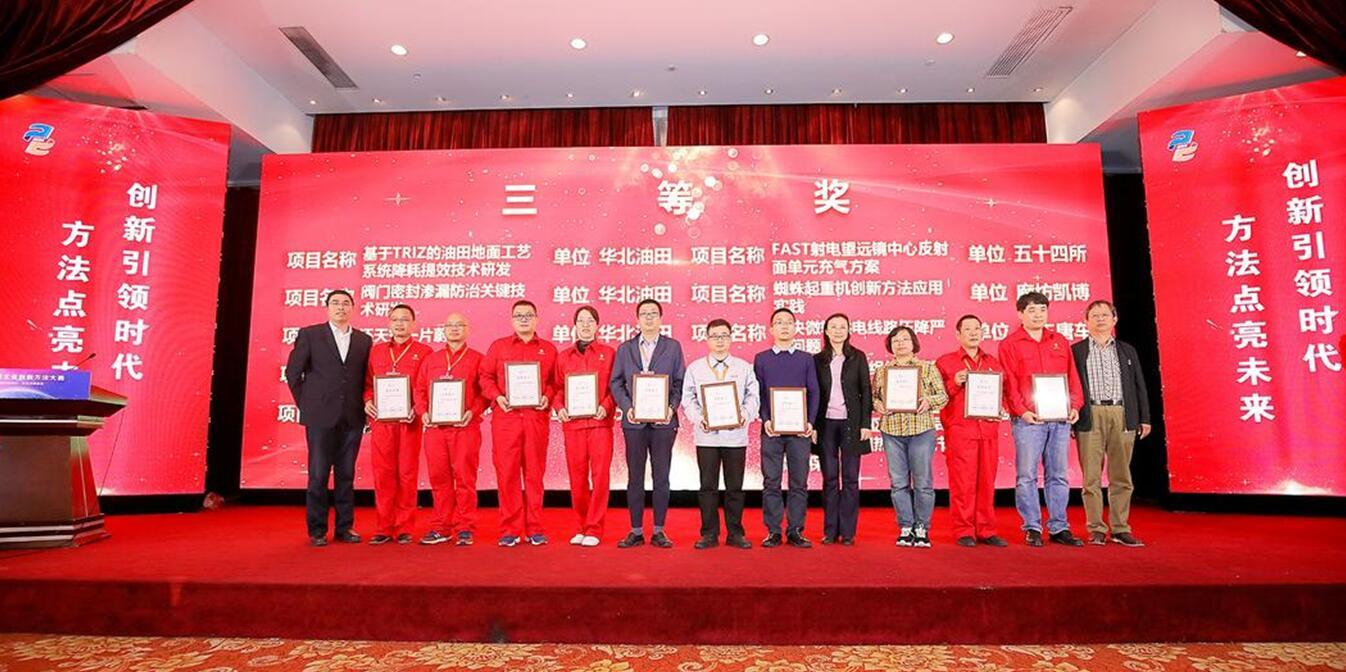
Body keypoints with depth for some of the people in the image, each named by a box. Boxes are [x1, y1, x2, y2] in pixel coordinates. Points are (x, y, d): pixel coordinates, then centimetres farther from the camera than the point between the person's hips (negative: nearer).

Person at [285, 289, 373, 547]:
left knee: (346, 475, 8)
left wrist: (364, 407, 4)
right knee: (318, 474, 1)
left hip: (352, 418, 2)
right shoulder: (309, 334, 3)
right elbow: (293, 372, 4)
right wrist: (306, 404, 1)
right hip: (320, 417, -2)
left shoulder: (364, 340, 10)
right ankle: (317, 530, 11)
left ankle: (345, 527, 16)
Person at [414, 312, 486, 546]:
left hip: (465, 426, -3)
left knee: (465, 478, -4)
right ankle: (440, 527, 15)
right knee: (438, 478, 5)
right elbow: (420, 389, 16)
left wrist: (473, 412, -13)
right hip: (434, 427, 4)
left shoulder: (477, 359, 7)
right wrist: (423, 412, -1)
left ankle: (465, 529, 4)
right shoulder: (430, 360, 19)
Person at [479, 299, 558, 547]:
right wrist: (497, 396, -7)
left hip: (537, 417, 0)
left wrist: (548, 397, -9)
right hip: (505, 417, 0)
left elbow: (556, 381, 8)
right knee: (506, 473, 0)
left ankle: (535, 529, 12)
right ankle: (510, 530, 9)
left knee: (535, 473, 3)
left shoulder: (548, 350, 11)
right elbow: (486, 377, 8)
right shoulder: (498, 346, 12)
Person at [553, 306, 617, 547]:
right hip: (573, 423, 2)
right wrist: (559, 408, -5)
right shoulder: (564, 356, 13)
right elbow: (558, 387, 12)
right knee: (577, 478, 6)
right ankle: (581, 528, 18)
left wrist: (606, 406, -13)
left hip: (600, 422, -2)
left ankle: (594, 530, 6)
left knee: (600, 476, -3)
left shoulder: (608, 353, 6)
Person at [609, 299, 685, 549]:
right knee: (635, 479, 5)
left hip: (663, 421, -1)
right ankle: (636, 531, 14)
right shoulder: (625, 349, 10)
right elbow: (616, 383, 7)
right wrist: (626, 407, -8)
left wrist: (672, 408, -10)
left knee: (661, 478, 3)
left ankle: (658, 531, 13)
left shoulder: (673, 347, 7)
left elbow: (680, 382, 4)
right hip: (634, 422, 1)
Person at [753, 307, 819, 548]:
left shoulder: (806, 359, 10)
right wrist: (765, 420, -9)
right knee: (771, 481, 2)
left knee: (799, 481, 3)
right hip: (771, 428, 0)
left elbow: (813, 392, 7)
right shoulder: (761, 359, 9)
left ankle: (796, 531, 11)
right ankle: (773, 531, 9)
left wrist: (810, 422, -5)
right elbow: (757, 393, 5)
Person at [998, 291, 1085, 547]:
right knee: (1027, 475, -2)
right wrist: (1021, 410, -14)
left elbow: (1072, 377, 15)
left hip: (1060, 418, 4)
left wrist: (1075, 406, 2)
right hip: (1028, 419, -4)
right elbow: (1009, 383, -4)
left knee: (1058, 475, 8)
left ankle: (1059, 528, 16)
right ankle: (1032, 528, 6)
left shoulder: (1060, 342, 16)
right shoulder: (1010, 344, 2)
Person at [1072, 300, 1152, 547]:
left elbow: (1139, 386, 15)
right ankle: (1096, 529, 6)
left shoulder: (1127, 351, 17)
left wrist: (1144, 418, 7)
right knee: (1092, 477, -1)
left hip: (1122, 417, 3)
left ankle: (1121, 529, 13)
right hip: (1090, 417, -2)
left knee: (1121, 476, 5)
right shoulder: (1075, 351, 8)